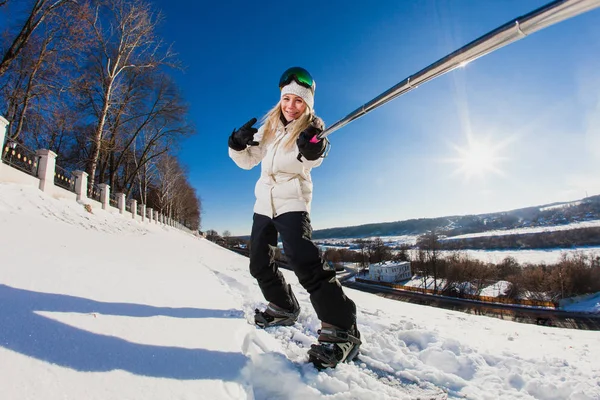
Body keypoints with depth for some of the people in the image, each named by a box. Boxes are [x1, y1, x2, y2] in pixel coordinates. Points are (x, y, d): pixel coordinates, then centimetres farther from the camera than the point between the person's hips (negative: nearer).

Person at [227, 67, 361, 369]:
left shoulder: (312, 129, -3)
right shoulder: (269, 127, 12)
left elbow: (308, 161, -24)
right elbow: (247, 161, 13)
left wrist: (311, 152, -47)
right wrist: (238, 143, -7)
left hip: (292, 202, -7)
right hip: (264, 202, 7)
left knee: (304, 261, -27)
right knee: (259, 264, 14)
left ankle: (341, 329, -21)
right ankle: (284, 309, 34)